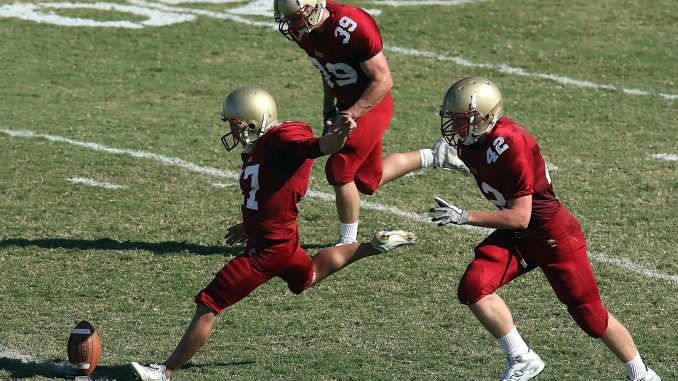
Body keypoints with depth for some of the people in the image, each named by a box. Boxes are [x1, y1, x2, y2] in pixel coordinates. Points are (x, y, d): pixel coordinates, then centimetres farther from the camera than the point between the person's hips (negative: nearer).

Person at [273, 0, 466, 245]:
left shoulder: (353, 29, -30)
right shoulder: (305, 31, -6)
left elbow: (382, 81, -23)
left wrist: (348, 116, -25)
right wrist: (328, 111, 7)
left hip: (370, 105, -8)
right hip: (347, 103, 8)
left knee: (339, 170, -13)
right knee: (368, 181, 14)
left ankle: (347, 243, 4)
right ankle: (434, 157, 31)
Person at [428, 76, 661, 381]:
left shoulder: (511, 147, -31)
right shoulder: (469, 142, -6)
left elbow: (519, 218, -29)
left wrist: (463, 217, -31)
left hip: (552, 235, -7)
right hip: (515, 236, 7)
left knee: (590, 315, 4)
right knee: (473, 287, -16)